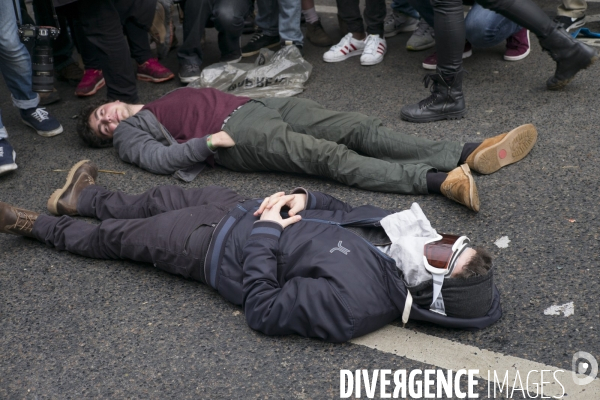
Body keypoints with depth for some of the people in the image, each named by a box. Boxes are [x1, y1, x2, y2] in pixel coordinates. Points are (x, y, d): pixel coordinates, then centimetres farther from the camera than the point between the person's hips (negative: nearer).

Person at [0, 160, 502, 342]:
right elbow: (340, 209, 5)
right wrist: (303, 199, -13)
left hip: (217, 246, -7)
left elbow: (263, 311, -29)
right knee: (155, 199, 25)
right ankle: (82, 199, 55)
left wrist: (263, 233, -25)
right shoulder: (392, 227, -15)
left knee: (115, 236, 12)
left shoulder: (353, 302, -38)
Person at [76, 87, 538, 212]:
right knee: (330, 157, -27)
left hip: (260, 104, 6)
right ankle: (441, 181, -43)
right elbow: (158, 157, -3)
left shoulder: (167, 99, 36)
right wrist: (210, 140, -13)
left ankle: (469, 154, -26)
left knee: (358, 128, -15)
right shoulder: (129, 134, 16)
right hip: (238, 136, -6)